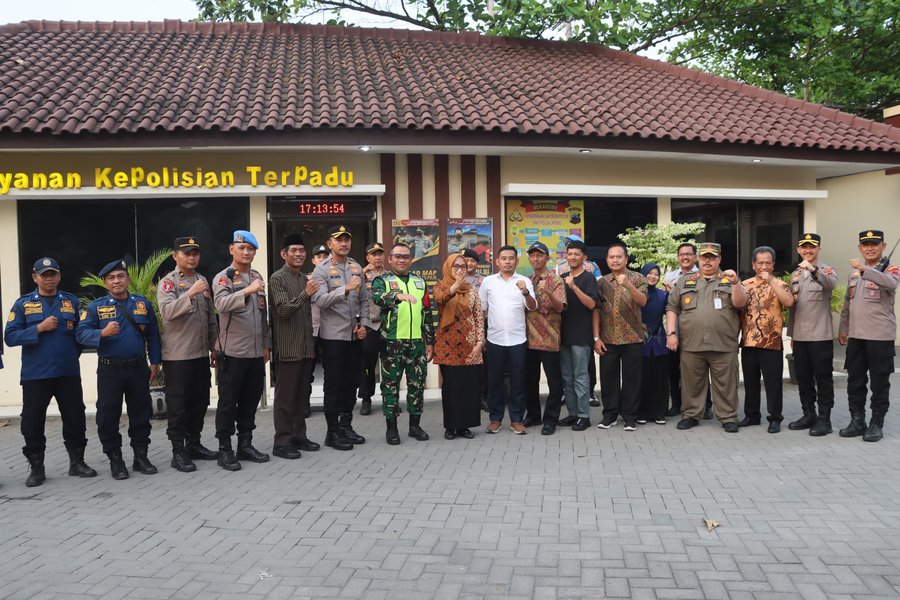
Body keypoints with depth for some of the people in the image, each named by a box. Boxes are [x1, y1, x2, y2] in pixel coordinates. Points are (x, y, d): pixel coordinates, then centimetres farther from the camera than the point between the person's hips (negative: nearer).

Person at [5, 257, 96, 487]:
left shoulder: (72, 302, 7)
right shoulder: (23, 304, 3)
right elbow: (11, 337, -5)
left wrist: (72, 354, 1)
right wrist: (40, 328, -14)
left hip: (68, 373, 1)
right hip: (34, 374, -1)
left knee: (75, 418, 7)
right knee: (33, 421, 5)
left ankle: (77, 462, 22)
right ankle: (36, 467, 19)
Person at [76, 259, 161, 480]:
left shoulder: (143, 304, 6)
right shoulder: (96, 306, 1)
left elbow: (153, 335, 8)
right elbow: (81, 333, -8)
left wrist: (154, 362, 4)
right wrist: (102, 333, -25)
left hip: (138, 368, 2)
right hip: (109, 370, -1)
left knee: (141, 414, 9)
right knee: (108, 416, 4)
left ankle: (141, 456, 21)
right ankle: (115, 460, 17)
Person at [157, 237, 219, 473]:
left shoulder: (202, 280, 13)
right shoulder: (168, 282, -6)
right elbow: (167, 311, -23)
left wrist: (214, 347, 17)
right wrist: (191, 293, -31)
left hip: (201, 354, 7)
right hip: (177, 355, -6)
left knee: (200, 401, 13)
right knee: (177, 404, -1)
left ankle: (194, 444, 25)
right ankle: (178, 452, 6)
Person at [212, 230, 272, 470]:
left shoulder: (257, 276, 13)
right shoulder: (224, 277, -6)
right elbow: (221, 304, -28)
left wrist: (266, 344, 15)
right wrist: (247, 291, -40)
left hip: (256, 352, 6)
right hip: (232, 352, -6)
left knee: (250, 401, 12)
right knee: (228, 402, 2)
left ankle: (245, 445, 24)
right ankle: (225, 450, 11)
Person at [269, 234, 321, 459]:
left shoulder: (304, 278, 15)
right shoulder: (277, 278, -7)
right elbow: (283, 310, -16)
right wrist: (305, 294, -27)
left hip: (306, 347, 7)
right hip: (287, 348, -7)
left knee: (302, 394, 12)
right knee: (285, 396, -1)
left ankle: (299, 436, 21)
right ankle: (282, 441, 5)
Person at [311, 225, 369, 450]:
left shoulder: (357, 268, 10)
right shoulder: (322, 269, -7)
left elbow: (364, 299, 12)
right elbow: (320, 300, -20)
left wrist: (364, 324, -1)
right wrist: (346, 288, -31)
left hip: (355, 335, 6)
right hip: (333, 336, -5)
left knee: (351, 382, 12)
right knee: (333, 384, 1)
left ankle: (346, 425, 25)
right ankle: (333, 432, 10)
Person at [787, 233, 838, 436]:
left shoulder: (827, 270, -4)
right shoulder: (795, 274, 13)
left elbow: (831, 284, -29)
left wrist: (813, 270, -47)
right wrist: (791, 334, 16)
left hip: (821, 335, -6)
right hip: (799, 336, 6)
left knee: (823, 379, 0)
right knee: (803, 378, 11)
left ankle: (824, 419, 6)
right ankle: (809, 415, 22)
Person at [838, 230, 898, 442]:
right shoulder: (854, 270, 13)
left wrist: (865, 269, -41)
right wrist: (843, 329, 16)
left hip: (881, 336, -5)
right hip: (855, 336, 5)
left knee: (879, 382, 3)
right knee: (855, 381, 10)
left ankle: (876, 424, 13)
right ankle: (857, 421, 21)